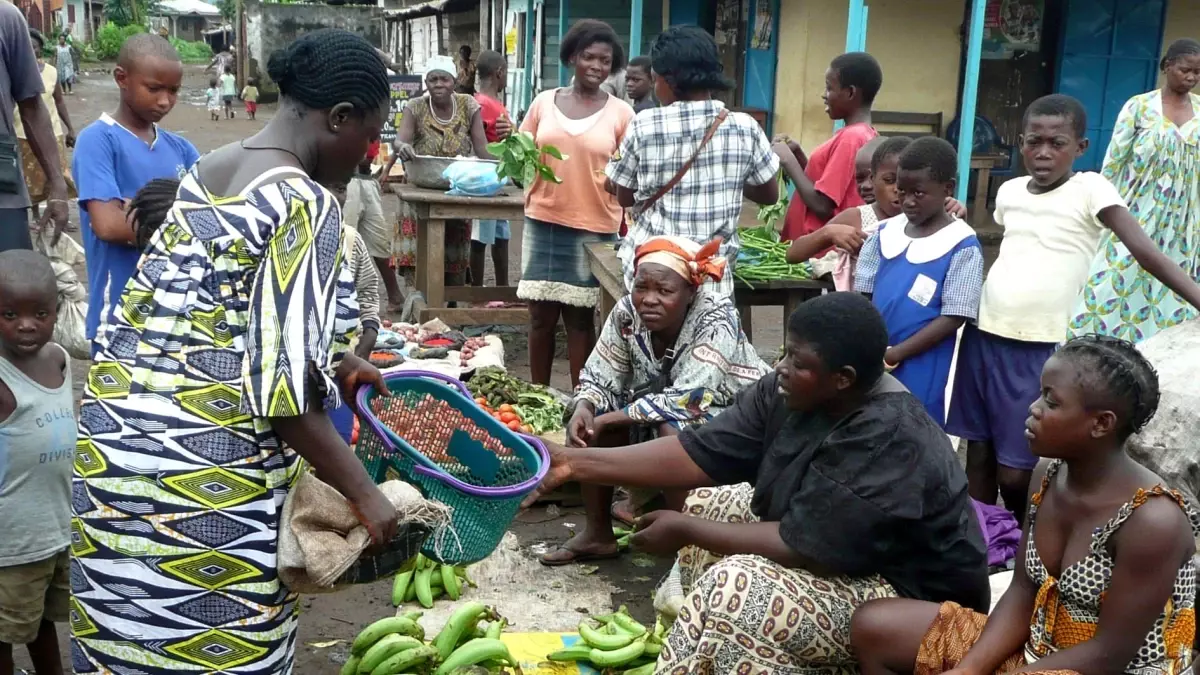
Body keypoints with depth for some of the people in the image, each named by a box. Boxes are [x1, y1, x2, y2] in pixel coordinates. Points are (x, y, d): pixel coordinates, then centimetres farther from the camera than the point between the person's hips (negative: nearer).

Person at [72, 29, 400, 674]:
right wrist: (364, 493, -11)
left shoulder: (204, 171, 10)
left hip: (114, 438, 8)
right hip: (205, 474, -8)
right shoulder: (306, 204, -15)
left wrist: (331, 362, 24)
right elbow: (280, 390, -18)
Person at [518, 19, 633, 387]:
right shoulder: (544, 102, 5)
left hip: (594, 229, -2)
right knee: (541, 315, 8)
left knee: (579, 317, 3)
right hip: (543, 223, 2)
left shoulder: (621, 113, -1)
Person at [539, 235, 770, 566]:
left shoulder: (716, 322, -28)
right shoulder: (627, 312, -14)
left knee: (673, 428, -33)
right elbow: (599, 378, -8)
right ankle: (597, 533, -2)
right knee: (591, 416, -13)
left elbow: (685, 400, -34)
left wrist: (606, 421, -31)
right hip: (654, 412, 6)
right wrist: (584, 411, -31)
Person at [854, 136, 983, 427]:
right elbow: (861, 296, 8)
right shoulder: (885, 233, 6)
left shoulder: (962, 246, -9)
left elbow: (953, 318, -12)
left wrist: (893, 355, -15)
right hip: (869, 365, 5)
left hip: (918, 374, -5)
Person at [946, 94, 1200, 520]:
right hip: (983, 334, 5)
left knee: (1014, 471, -1)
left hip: (1038, 348, -5)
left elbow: (1145, 251, -16)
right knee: (977, 453, 11)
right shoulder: (1009, 191, 8)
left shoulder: (1090, 189, -8)